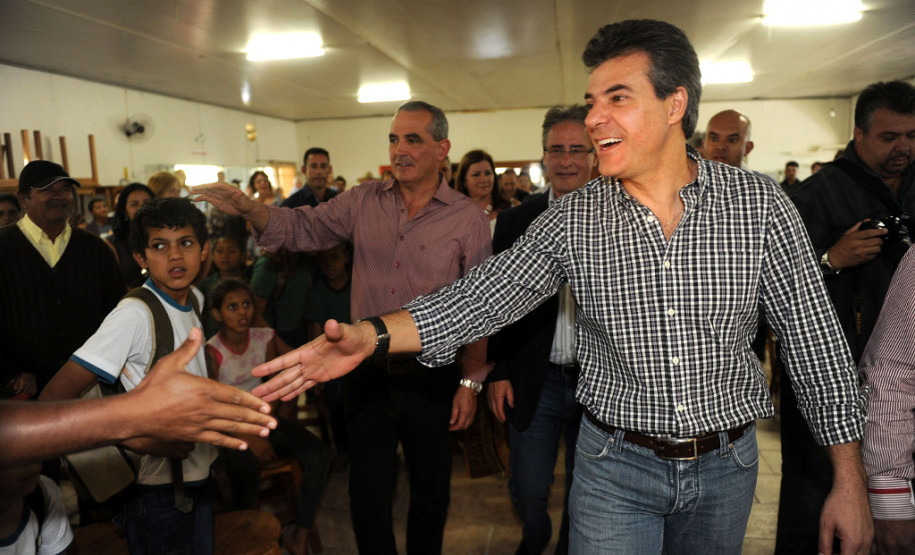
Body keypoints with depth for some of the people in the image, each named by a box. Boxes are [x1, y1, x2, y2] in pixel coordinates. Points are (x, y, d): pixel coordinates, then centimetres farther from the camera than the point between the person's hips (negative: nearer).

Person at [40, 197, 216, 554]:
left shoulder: (195, 298, 1)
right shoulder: (134, 314, -23)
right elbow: (53, 398, -25)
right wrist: (140, 440, -27)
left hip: (199, 472, 7)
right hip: (159, 487, -7)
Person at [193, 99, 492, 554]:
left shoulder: (468, 218, -6)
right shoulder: (364, 201, 3)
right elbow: (302, 227, 4)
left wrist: (471, 382, -6)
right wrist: (248, 208, -15)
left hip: (433, 379, -2)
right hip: (369, 374, 2)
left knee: (431, 495, 17)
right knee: (367, 494, 15)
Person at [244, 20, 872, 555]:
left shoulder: (760, 204, -10)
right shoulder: (571, 219, -8)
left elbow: (816, 342, -5)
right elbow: (479, 297, -12)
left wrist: (850, 481, -4)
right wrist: (371, 334, -28)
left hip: (726, 465, 1)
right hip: (616, 464, 0)